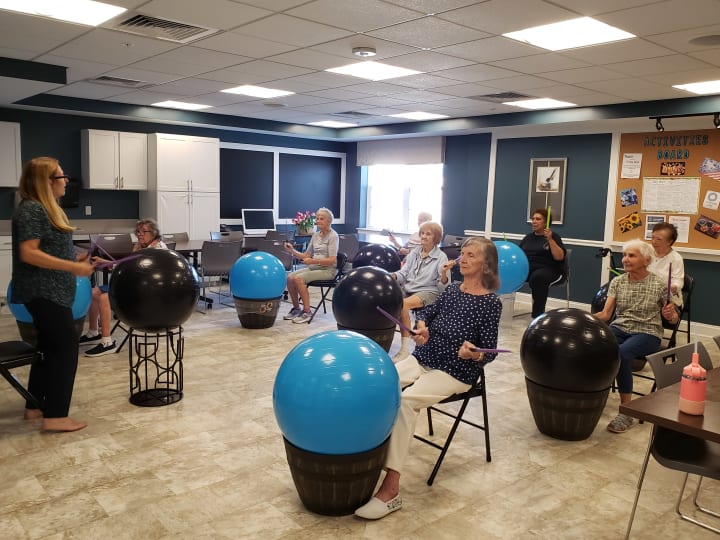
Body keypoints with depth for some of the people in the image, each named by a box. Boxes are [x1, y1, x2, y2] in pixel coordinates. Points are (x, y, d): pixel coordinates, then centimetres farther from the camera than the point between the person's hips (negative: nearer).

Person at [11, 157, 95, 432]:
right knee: (67, 345, -9)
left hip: (51, 291, 10)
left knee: (49, 346, 15)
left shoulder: (47, 208, 15)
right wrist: (73, 267, -25)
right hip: (43, 292, -10)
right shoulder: (31, 209, -15)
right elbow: (28, 253, -23)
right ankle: (55, 416, -4)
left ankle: (35, 406, 25)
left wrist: (75, 260, 7)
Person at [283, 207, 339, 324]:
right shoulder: (316, 235, 13)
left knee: (299, 278, -26)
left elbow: (332, 260, -17)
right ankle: (296, 309, 2)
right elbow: (306, 255, 14)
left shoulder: (333, 236, -8)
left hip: (327, 270, -7)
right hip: (313, 267, 7)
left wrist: (313, 261, -26)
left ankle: (307, 312, -17)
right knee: (290, 278, -14)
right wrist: (292, 251, -2)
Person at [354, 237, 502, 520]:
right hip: (423, 358, 7)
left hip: (455, 373, -7)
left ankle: (391, 489, -30)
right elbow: (427, 314, 18)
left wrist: (472, 353, -32)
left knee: (404, 401, -30)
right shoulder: (452, 289, 9)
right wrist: (421, 329, -5)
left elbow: (489, 352, -10)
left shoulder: (491, 303, -9)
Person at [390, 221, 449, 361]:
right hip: (407, 288, 5)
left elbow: (443, 288, -8)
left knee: (403, 304, -32)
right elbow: (403, 274, 9)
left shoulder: (441, 257, -3)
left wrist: (444, 274, -29)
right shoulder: (414, 253, 14)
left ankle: (405, 348, -25)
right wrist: (392, 275, -12)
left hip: (428, 292, -5)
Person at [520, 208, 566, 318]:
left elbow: (559, 257, -7)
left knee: (537, 277, -41)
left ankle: (537, 314, -32)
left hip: (547, 269, -4)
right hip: (526, 268, 4)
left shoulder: (553, 236, 6)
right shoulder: (528, 237, 21)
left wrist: (550, 239, -14)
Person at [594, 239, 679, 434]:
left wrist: (670, 314, -17)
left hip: (647, 333, -3)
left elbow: (673, 319, 6)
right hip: (619, 328, 3)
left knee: (621, 352, -36)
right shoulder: (617, 282, 6)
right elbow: (605, 314, 0)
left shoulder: (659, 285, -2)